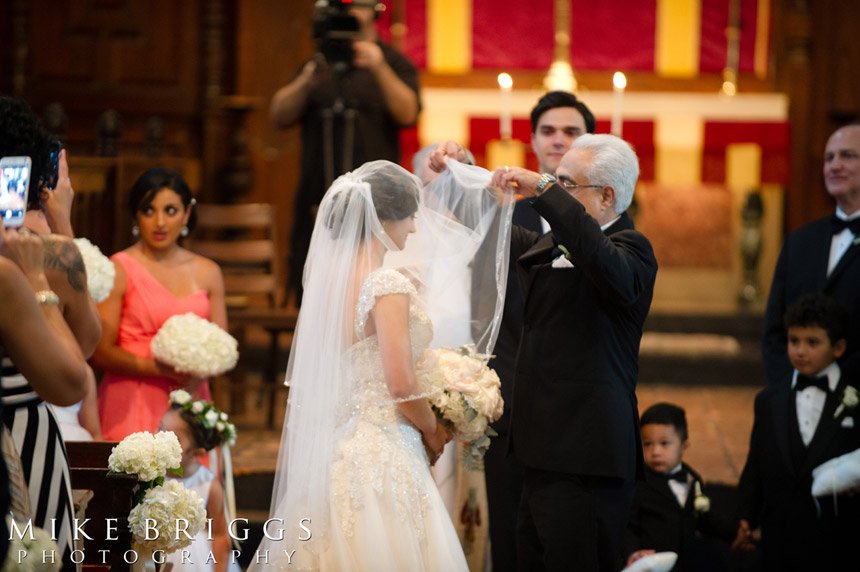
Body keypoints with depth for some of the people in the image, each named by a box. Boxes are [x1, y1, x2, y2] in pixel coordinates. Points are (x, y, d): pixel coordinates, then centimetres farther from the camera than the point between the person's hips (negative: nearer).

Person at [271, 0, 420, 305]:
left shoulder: (392, 63, 6)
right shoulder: (316, 65, 18)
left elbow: (407, 114, -9)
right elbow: (280, 115, 9)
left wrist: (380, 69, -21)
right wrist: (306, 82, -9)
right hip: (318, 198, 4)